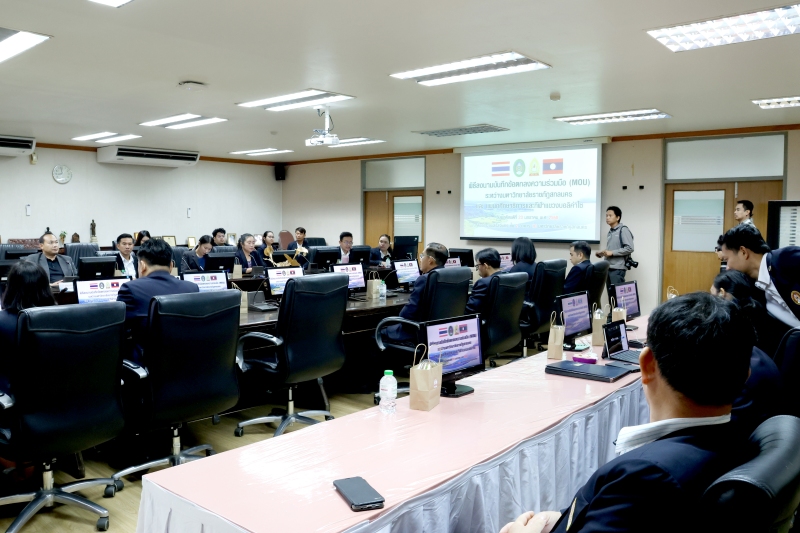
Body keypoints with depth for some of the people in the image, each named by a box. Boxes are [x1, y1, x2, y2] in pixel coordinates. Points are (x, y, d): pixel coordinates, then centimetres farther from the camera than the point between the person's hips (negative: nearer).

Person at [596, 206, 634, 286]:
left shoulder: (623, 230, -5)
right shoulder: (610, 232, 16)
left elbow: (629, 248, -13)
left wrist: (612, 253, -15)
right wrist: (602, 253, 6)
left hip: (617, 269, -7)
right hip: (608, 268, 7)